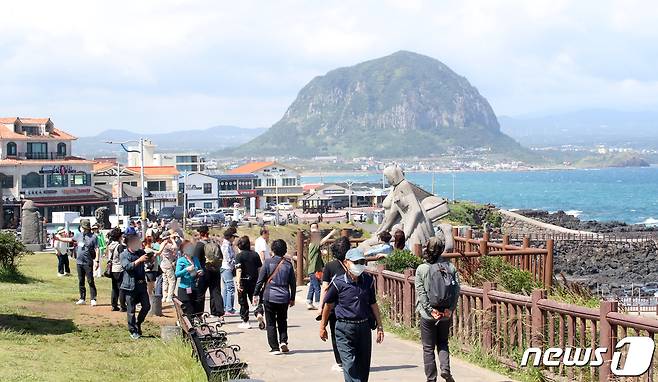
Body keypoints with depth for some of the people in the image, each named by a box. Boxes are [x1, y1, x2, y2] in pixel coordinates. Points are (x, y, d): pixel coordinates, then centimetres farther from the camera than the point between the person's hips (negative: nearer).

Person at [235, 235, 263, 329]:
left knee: (243, 302, 9)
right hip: (254, 281, 3)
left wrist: (238, 283, -24)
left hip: (243, 281, -3)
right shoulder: (255, 255, 3)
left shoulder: (239, 256, -9)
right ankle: (259, 313, -16)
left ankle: (245, 322, 13)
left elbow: (239, 270, -19)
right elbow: (260, 269, 7)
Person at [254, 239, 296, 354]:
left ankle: (275, 348, 3)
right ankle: (283, 341, 0)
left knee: (271, 323, 5)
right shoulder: (288, 264, 0)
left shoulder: (268, 262, -6)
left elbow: (260, 280, -6)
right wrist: (292, 298, 15)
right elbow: (293, 283, 5)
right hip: (284, 298, 2)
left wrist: (256, 294, 3)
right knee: (282, 321, 18)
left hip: (269, 297, -2)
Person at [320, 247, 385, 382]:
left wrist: (379, 327, 13)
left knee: (364, 367, 9)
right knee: (350, 366, -12)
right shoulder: (338, 283, -8)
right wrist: (323, 327, 13)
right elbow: (328, 305, 5)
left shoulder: (368, 281, 3)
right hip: (344, 329, -4)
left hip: (364, 327, 4)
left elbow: (373, 304, 14)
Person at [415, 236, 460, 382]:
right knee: (443, 343, 20)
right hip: (446, 314, 2)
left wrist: (431, 310, -13)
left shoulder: (421, 269, -7)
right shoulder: (450, 267, -2)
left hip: (427, 315, -2)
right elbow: (456, 290, -8)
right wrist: (450, 309, -11)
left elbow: (421, 292, -12)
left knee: (428, 348, 9)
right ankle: (445, 368, -2)